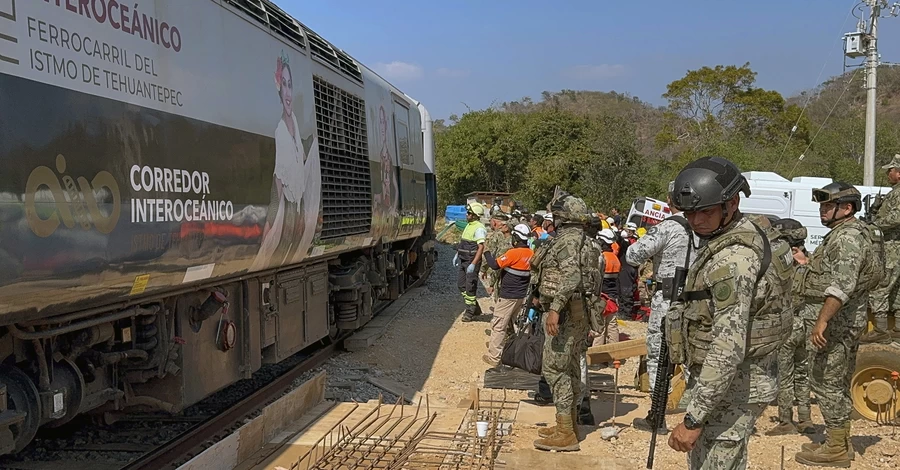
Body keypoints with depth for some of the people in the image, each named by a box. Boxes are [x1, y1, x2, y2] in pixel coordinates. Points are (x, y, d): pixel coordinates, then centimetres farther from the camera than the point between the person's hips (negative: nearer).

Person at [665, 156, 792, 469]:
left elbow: (728, 348, -31)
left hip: (730, 388, -11)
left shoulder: (732, 258, -25)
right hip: (739, 382, 11)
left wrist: (693, 419, -29)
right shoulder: (746, 236, 9)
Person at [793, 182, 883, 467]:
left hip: (834, 323, -11)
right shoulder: (845, 233, 16)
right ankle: (841, 442, 26)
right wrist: (810, 264, 26)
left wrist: (822, 320, -32)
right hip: (845, 322, 11)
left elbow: (842, 284, -30)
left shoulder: (847, 237, -19)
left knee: (826, 383, -5)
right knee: (838, 383, 16)